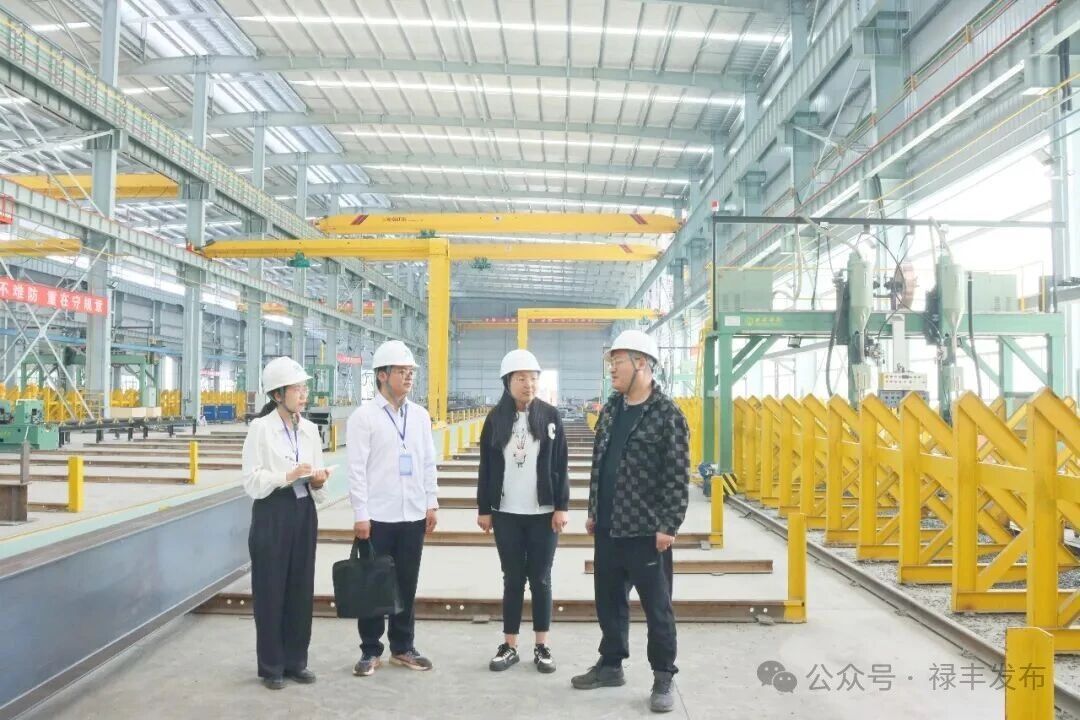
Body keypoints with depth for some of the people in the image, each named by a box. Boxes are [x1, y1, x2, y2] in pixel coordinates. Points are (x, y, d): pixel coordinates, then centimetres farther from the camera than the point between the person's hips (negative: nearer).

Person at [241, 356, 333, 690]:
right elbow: (252, 481, -11)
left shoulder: (310, 429, 7)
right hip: (272, 514, -5)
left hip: (303, 512, 5)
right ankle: (272, 666, 17)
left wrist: (318, 481, -11)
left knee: (301, 587, 9)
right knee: (270, 590, 4)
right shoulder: (261, 428, -7)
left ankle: (296, 660, 23)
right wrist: (287, 476, -24)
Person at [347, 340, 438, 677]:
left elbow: (428, 463, 11)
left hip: (413, 515, 4)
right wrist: (360, 515, -13)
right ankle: (370, 651, 21)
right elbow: (357, 469, -9)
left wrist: (431, 503, 6)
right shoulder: (364, 416, -6)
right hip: (378, 516, -4)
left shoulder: (420, 415, 8)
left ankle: (403, 647, 25)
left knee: (407, 584, 12)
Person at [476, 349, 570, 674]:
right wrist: (484, 509, 3)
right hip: (507, 513, 1)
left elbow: (560, 466, -1)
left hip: (543, 513, -1)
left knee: (540, 579, 8)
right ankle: (509, 646, 19)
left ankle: (542, 646, 19)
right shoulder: (495, 419, 0)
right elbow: (486, 468, 4)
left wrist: (561, 507, -5)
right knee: (512, 579, 9)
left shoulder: (550, 416, -2)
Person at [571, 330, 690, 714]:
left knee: (657, 607, 6)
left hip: (646, 531, -7)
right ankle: (611, 665, 33)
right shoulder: (610, 409, 9)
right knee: (608, 601, 17)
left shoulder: (667, 415, -12)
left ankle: (663, 679, 20)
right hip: (608, 528, 7)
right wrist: (593, 511, 15)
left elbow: (678, 476, -14)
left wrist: (669, 526, -16)